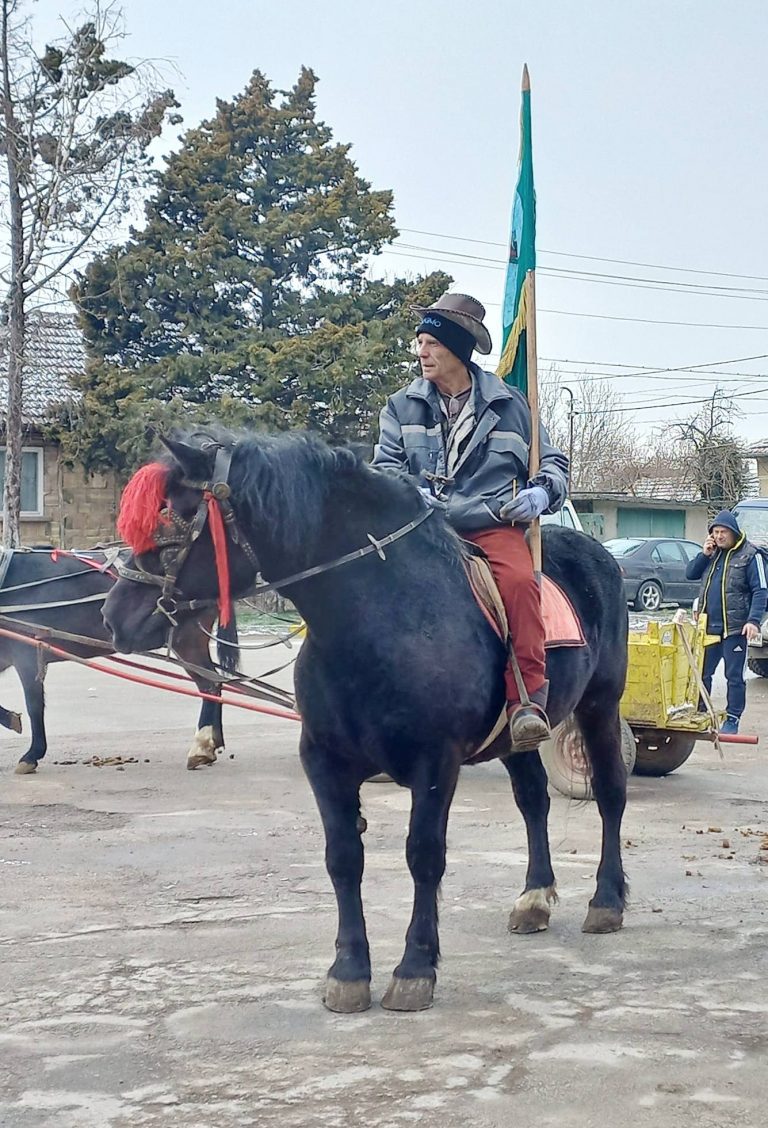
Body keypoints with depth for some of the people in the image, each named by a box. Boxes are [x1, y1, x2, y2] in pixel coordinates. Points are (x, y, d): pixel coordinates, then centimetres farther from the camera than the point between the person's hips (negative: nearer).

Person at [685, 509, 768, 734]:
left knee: (734, 676, 1)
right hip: (708, 627, 6)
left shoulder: (749, 555, -8)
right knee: (701, 673, 10)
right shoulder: (712, 552, 12)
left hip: (735, 629, -6)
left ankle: (732, 719, 8)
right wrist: (704, 555, -2)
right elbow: (690, 574, 14)